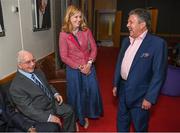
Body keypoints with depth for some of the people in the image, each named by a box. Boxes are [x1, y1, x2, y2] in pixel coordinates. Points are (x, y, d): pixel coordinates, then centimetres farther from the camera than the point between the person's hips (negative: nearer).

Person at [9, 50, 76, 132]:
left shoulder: (38, 72, 2)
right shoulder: (16, 86, -22)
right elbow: (28, 109, -23)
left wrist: (55, 94, -1)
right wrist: (49, 117, -26)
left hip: (53, 103, 7)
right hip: (40, 113, -7)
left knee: (69, 111, 6)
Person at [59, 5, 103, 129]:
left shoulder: (86, 31, -3)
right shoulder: (64, 34, -11)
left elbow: (94, 48, 0)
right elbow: (64, 56, -10)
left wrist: (89, 63, -14)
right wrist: (79, 67, -15)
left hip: (89, 67, 3)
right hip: (73, 69, -2)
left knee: (91, 91, 11)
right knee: (76, 93, 12)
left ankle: (86, 115, 37)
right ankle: (77, 117, 36)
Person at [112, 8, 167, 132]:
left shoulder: (158, 43, -17)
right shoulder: (126, 41, 4)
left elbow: (159, 74, -17)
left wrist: (150, 98, -17)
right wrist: (116, 84, 11)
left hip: (140, 94, -6)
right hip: (123, 90, 6)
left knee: (140, 127, 16)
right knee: (122, 122, 24)